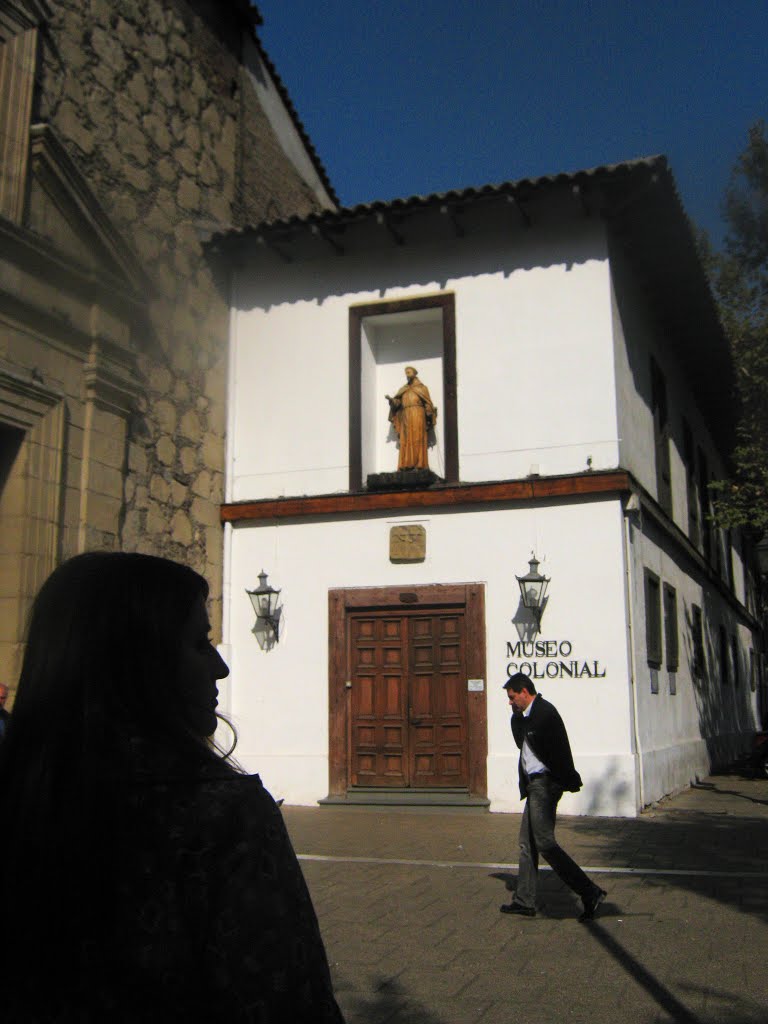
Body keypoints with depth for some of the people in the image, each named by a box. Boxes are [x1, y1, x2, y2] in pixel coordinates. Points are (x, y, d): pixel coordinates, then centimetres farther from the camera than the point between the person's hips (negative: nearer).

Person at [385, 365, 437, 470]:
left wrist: (429, 417, -10)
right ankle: (407, 464, -7)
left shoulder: (421, 388, 11)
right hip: (405, 416, 4)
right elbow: (397, 402, 12)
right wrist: (390, 399, -9)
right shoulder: (403, 389, 22)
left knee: (417, 439, -12)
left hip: (417, 415, -4)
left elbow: (428, 403, 2)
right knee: (406, 441, -3)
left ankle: (419, 464, -16)